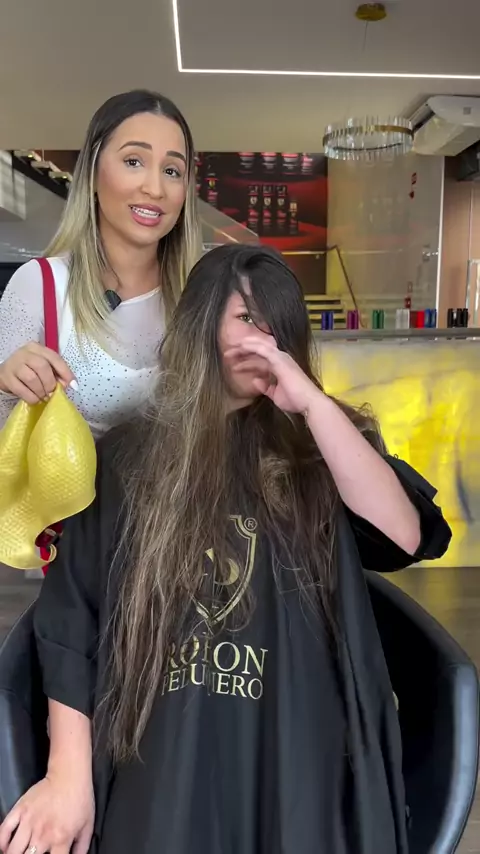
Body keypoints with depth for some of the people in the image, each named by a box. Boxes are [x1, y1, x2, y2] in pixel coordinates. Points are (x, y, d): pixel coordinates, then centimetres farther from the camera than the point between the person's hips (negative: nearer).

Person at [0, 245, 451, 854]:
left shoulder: (317, 450, 3)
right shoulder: (127, 457, 1)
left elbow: (404, 536, -14)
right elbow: (71, 620, -1)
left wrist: (313, 403, -17)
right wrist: (69, 774, -5)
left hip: (296, 762, 1)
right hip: (159, 765, 0)